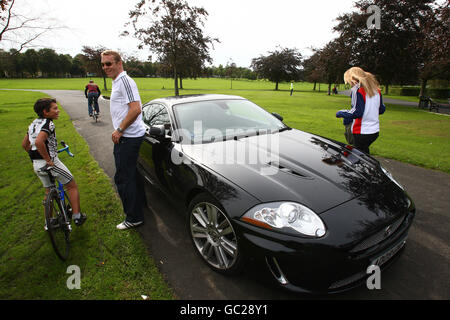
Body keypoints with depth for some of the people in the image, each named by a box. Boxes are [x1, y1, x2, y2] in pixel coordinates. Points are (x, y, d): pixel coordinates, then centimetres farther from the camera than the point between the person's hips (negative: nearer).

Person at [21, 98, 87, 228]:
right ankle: (77, 216, 9)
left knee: (48, 191, 23)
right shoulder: (48, 123, -16)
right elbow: (39, 142, -32)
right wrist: (48, 159, -23)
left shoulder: (33, 123, 13)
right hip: (50, 162, -9)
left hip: (36, 165, 9)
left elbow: (24, 144, 20)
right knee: (72, 186, 6)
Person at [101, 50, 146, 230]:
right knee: (130, 173, 20)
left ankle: (134, 217, 7)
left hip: (129, 137, -11)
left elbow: (136, 109, -25)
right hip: (125, 136, 11)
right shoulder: (117, 82, 19)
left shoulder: (125, 81, -14)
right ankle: (139, 204, 36)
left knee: (123, 177, -5)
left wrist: (119, 130, -19)